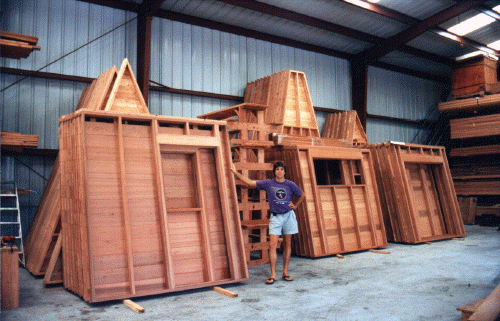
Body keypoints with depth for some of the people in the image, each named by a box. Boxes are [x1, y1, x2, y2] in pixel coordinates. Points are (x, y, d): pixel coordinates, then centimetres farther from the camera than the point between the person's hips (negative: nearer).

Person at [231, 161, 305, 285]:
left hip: (288, 215, 1)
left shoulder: (290, 184, 3)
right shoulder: (268, 183, 1)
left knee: (287, 244, 5)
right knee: (272, 245, -9)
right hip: (275, 217, -1)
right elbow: (250, 183, 0)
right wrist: (236, 173, -1)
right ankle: (273, 274, -2)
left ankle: (285, 272, 15)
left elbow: (302, 195, 19)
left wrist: (295, 205, 7)